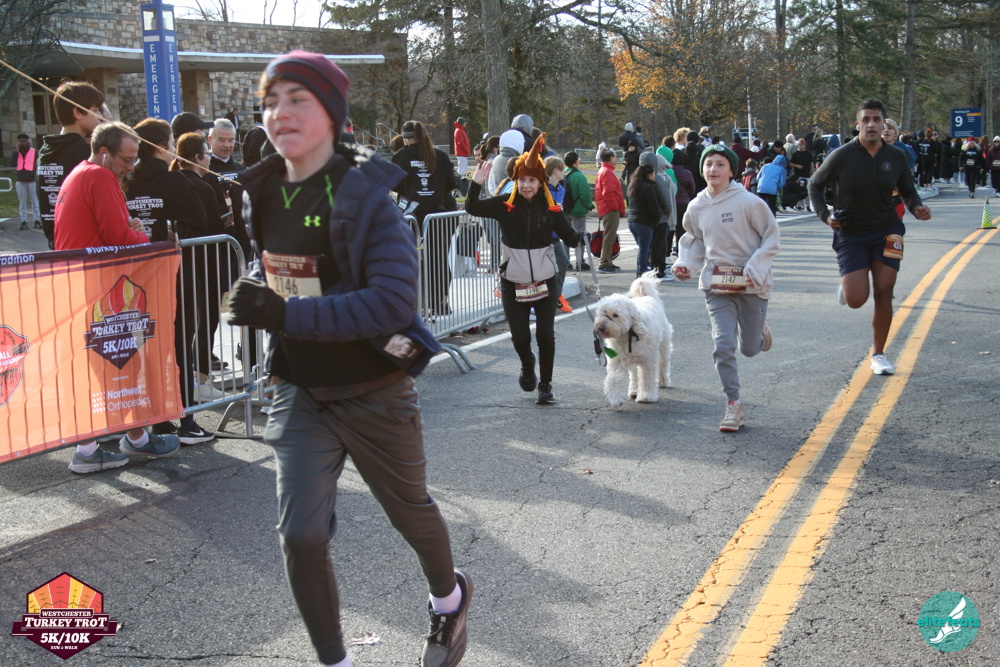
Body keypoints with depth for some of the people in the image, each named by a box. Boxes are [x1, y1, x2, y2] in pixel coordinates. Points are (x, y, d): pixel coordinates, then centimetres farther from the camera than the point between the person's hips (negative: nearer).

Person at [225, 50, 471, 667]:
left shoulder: (366, 195, -20)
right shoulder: (264, 193, 0)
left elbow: (394, 302, -31)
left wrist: (285, 314, -33)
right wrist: (255, 299, 0)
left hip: (374, 394, -4)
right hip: (300, 395, 4)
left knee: (411, 511, 18)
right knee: (301, 536, -4)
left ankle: (449, 598, 50)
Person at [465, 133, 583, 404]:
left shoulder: (550, 209, -2)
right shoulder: (504, 206, -3)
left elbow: (569, 237, -2)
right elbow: (472, 209, -12)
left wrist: (584, 238, -23)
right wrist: (476, 185, -26)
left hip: (544, 280, 0)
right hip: (513, 282, 0)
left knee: (545, 334, 0)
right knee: (520, 336, 0)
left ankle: (545, 384, 17)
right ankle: (527, 365, 35)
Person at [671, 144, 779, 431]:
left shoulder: (749, 202, -13)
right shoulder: (697, 207, 0)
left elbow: (772, 237, -6)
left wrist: (755, 269, -17)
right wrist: (684, 264, -2)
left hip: (751, 284, -2)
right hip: (716, 283, 2)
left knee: (749, 348, 10)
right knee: (723, 345, -9)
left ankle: (759, 329, 47)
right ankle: (734, 405, 4)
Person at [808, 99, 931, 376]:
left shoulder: (896, 157, -2)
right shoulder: (842, 156, -10)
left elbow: (908, 190, 11)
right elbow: (815, 184, 2)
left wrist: (917, 208, -11)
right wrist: (824, 215, -12)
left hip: (886, 233, 2)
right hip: (850, 235, -2)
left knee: (884, 295, -2)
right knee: (856, 300, -11)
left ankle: (878, 355, 13)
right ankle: (847, 287, 28)